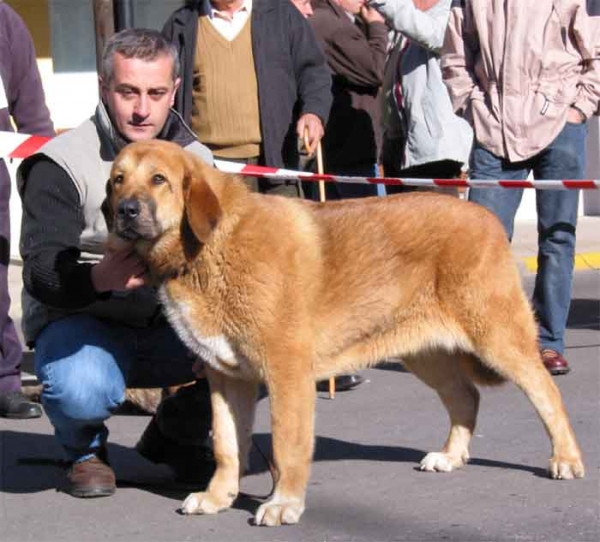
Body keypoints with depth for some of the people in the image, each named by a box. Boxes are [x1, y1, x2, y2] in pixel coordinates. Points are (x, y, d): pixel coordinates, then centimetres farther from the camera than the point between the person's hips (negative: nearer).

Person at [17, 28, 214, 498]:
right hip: (82, 323, -4)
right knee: (82, 389, -39)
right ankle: (86, 449, 2)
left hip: (170, 327, 4)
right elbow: (42, 274, -20)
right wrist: (99, 278, -43)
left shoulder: (196, 159, 4)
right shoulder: (61, 164, -12)